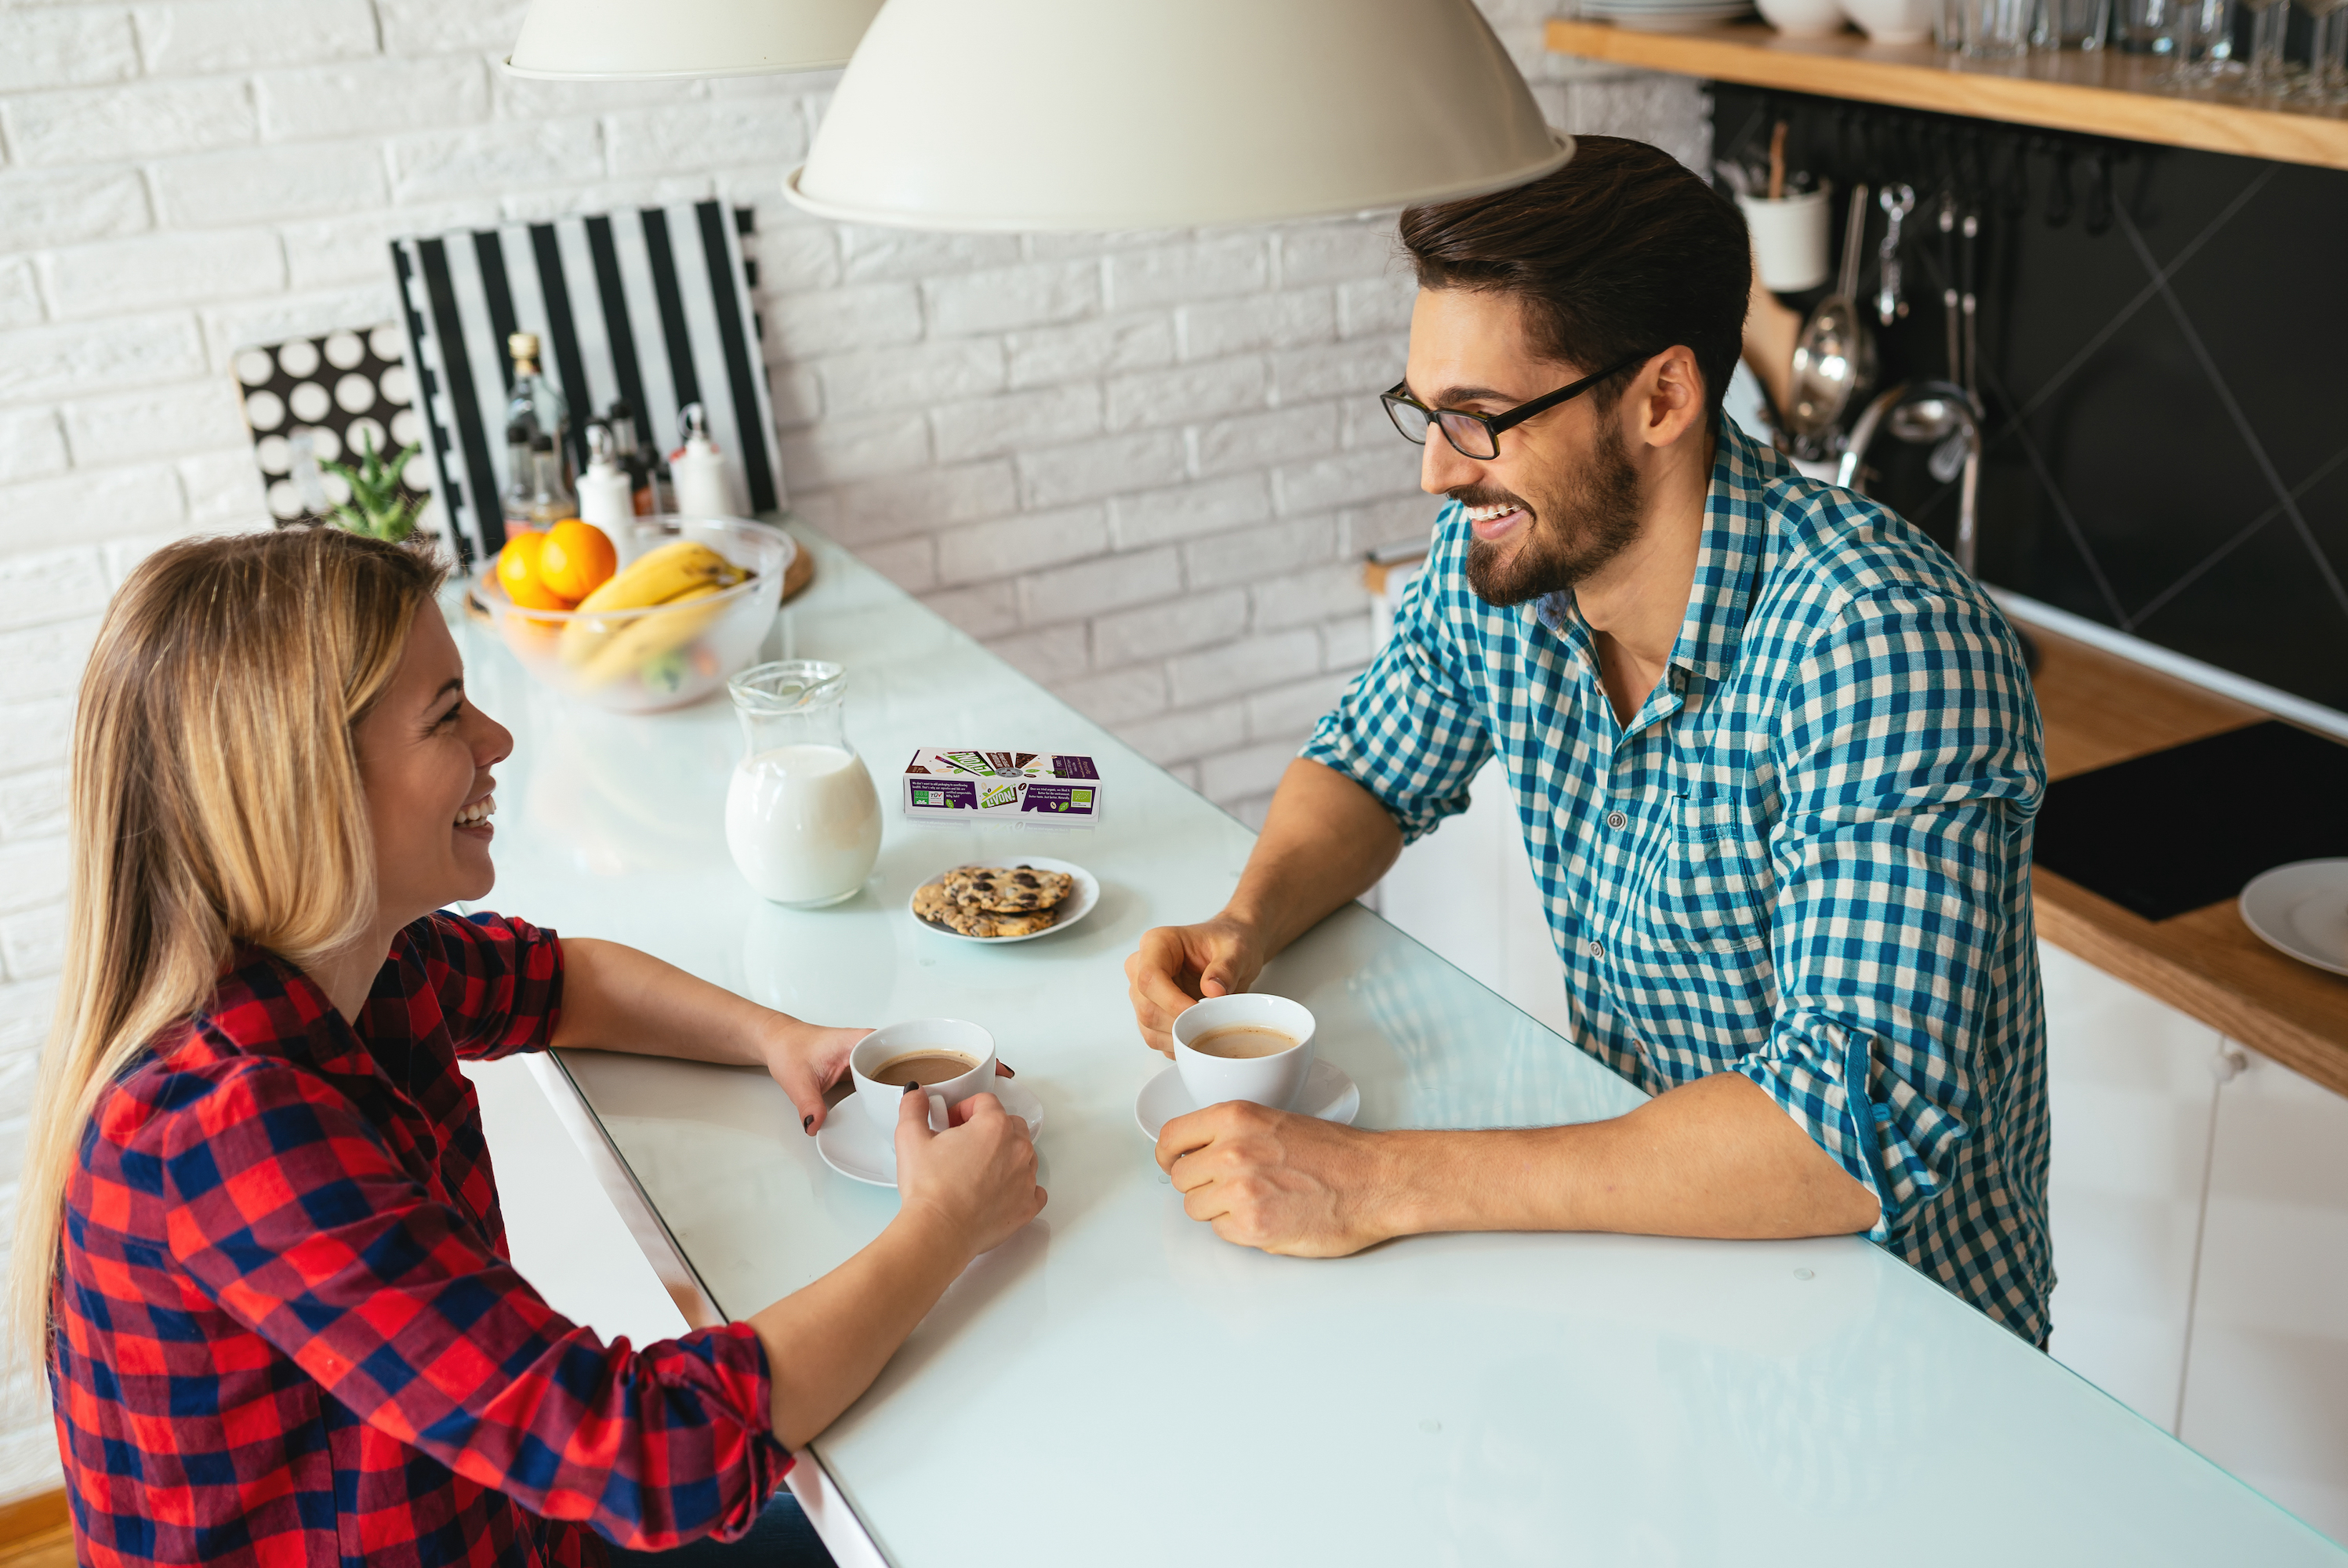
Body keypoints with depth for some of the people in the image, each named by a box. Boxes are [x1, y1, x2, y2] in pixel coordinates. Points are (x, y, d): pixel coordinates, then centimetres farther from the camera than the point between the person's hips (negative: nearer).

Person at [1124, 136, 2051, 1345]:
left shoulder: (1882, 644, -28)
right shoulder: (1496, 557, -7)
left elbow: (1865, 1132, -35)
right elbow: (1372, 766, 12)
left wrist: (1382, 1185, -36)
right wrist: (1245, 925, -10)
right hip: (1632, 1209, 6)